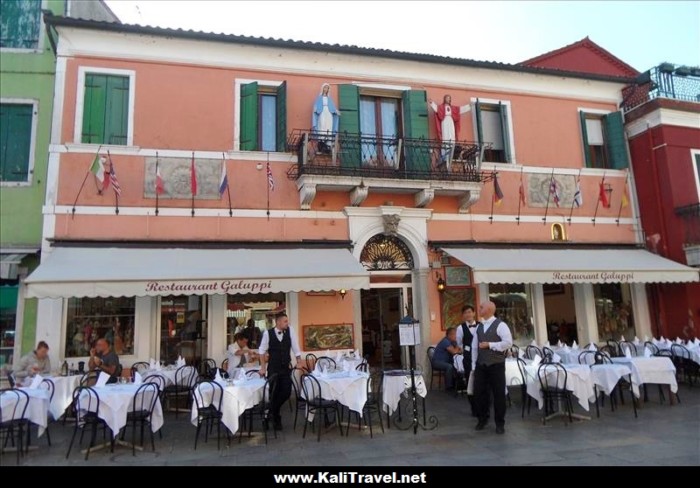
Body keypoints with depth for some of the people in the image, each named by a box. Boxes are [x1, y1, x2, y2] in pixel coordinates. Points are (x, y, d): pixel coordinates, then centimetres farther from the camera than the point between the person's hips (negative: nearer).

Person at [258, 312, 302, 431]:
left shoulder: (290, 330, -4)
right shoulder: (268, 333, -9)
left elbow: (295, 347, 0)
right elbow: (262, 350, -1)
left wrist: (299, 360, -4)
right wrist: (263, 366, -2)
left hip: (286, 368, 2)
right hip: (273, 368, -2)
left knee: (286, 392, -3)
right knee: (274, 393, 4)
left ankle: (272, 410, 24)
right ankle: (276, 418, 24)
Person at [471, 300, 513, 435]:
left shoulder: (500, 325, -9)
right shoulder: (479, 326, 10)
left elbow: (508, 343, -17)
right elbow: (474, 346, 12)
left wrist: (490, 345, -18)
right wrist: (474, 365, 9)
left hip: (496, 365, -5)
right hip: (480, 365, 6)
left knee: (499, 393, 4)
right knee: (479, 392, 9)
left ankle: (500, 423, 18)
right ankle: (482, 418, 28)